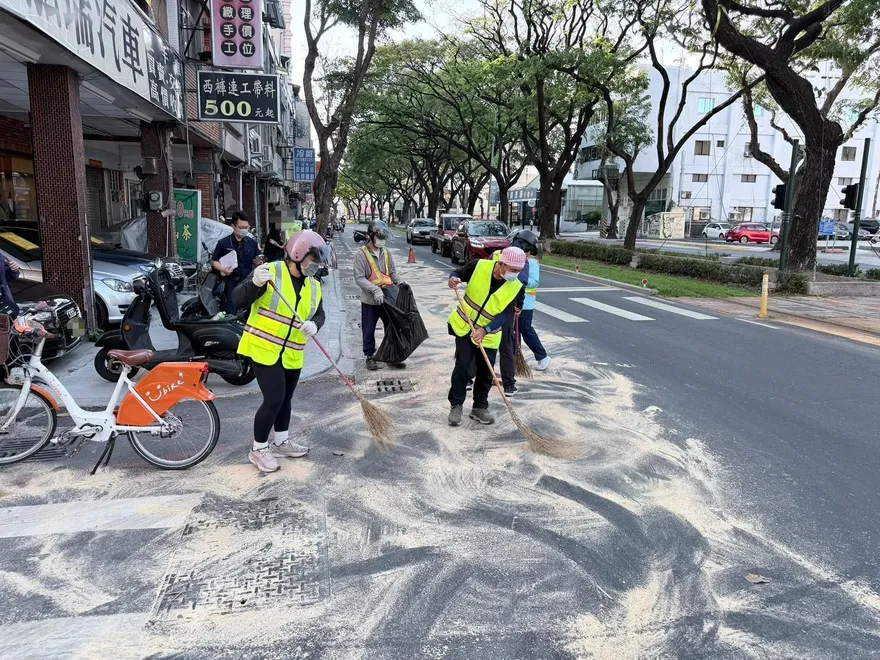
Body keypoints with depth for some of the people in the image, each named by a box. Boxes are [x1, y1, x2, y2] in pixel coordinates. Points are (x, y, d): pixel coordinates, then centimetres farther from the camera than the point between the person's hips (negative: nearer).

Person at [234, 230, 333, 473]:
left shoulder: (314, 286, 4)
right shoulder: (270, 271, -14)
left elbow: (319, 314, 7)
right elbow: (239, 301, -18)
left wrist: (314, 325, -17)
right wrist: (255, 283, -38)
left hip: (292, 353, 7)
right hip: (264, 348, -7)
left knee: (285, 398, 18)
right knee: (274, 399, -9)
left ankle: (281, 442, 36)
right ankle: (258, 449, 9)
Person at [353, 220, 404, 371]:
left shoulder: (386, 252, 6)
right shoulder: (361, 254, -11)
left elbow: (392, 272, 13)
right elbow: (359, 278, -16)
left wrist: (400, 282, -7)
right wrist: (375, 289, -27)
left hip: (388, 298, 5)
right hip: (369, 300, -4)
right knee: (369, 330, 6)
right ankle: (370, 356, 23)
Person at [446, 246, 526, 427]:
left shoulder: (516, 287, -15)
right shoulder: (479, 266, -18)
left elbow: (505, 315, -17)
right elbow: (458, 273, -1)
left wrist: (485, 330, -31)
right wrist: (454, 279, -26)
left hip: (489, 333, 2)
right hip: (464, 325, -1)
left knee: (486, 371, 5)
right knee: (462, 364, -7)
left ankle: (480, 407, 22)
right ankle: (456, 405, 7)